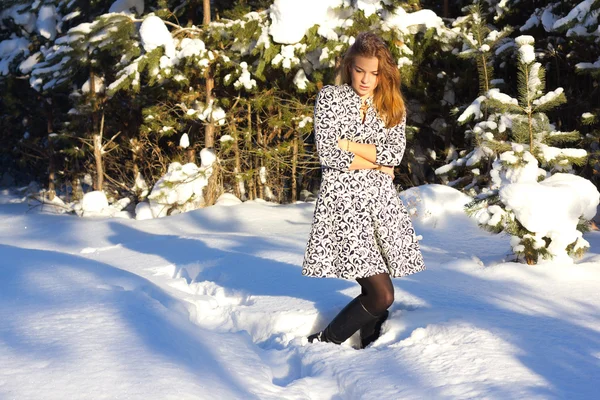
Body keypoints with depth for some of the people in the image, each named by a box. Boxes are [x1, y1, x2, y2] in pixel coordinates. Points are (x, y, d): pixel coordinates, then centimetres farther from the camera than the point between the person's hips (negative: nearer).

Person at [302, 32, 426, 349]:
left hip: (381, 202, 5)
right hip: (344, 201, -5)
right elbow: (328, 153, -9)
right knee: (382, 295, -12)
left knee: (374, 291, 2)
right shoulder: (330, 98, 2)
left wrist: (349, 145, -8)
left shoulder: (392, 106, 13)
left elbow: (395, 153, -2)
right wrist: (375, 163, -3)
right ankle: (323, 343, 4)